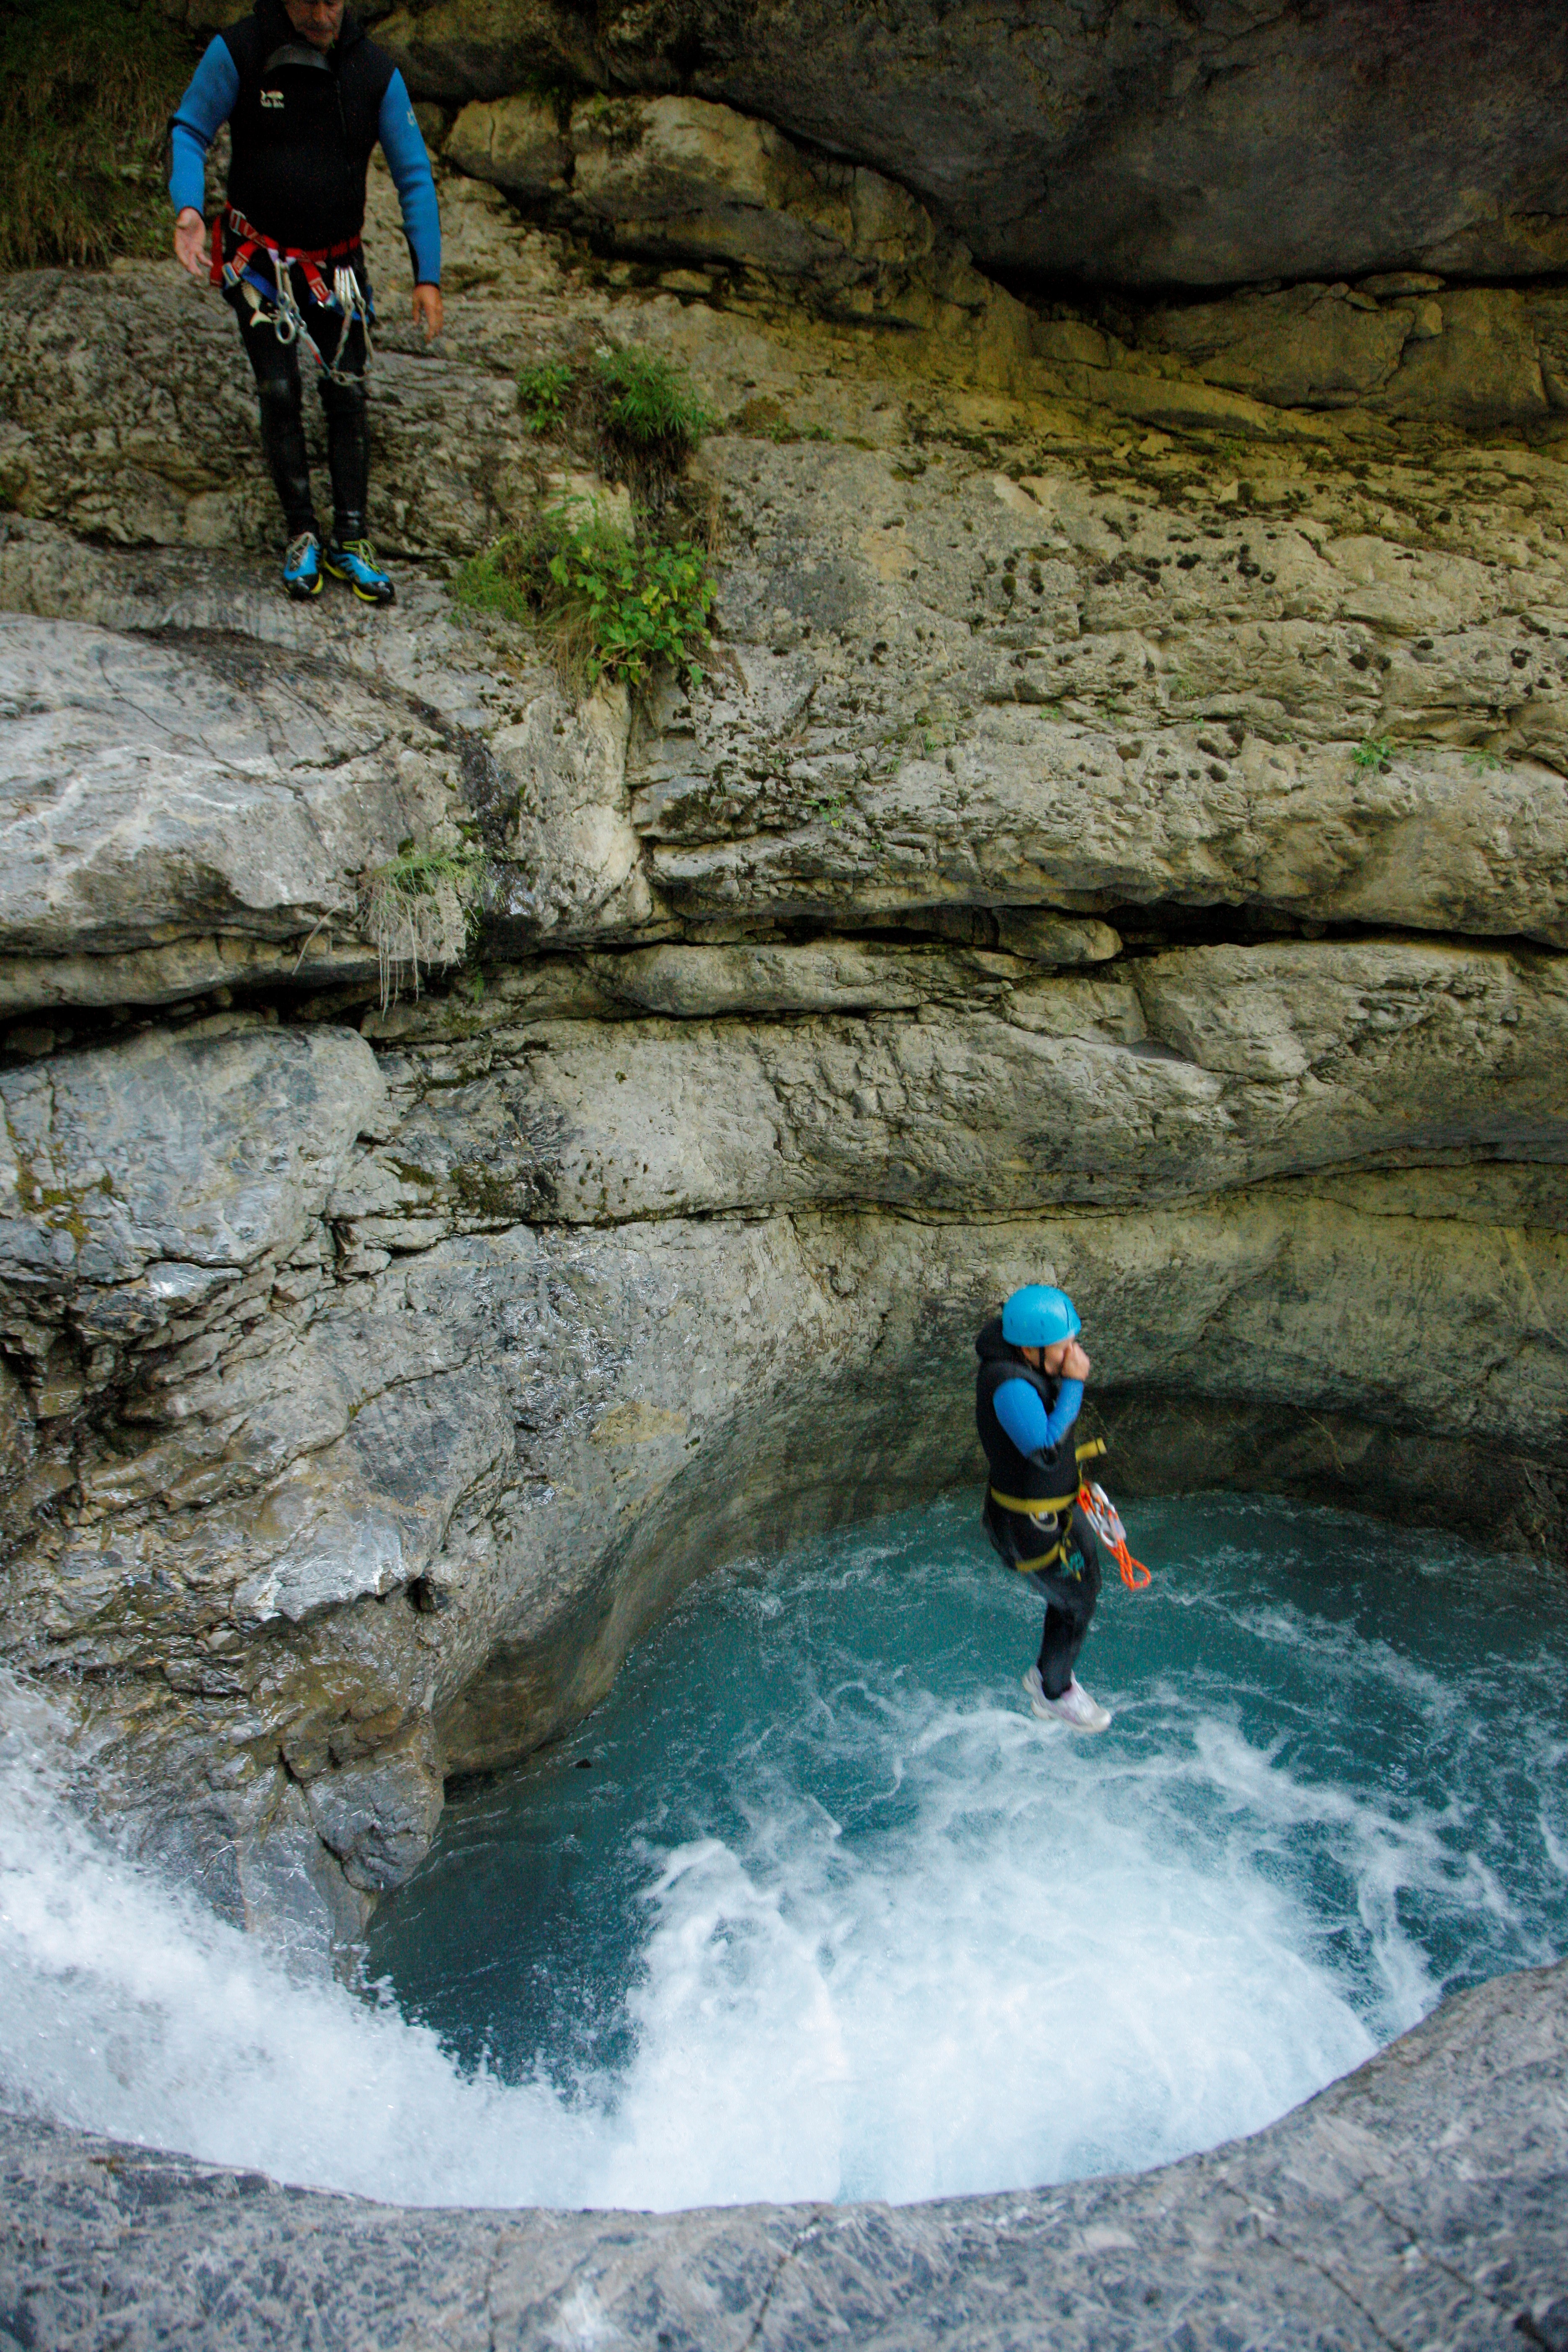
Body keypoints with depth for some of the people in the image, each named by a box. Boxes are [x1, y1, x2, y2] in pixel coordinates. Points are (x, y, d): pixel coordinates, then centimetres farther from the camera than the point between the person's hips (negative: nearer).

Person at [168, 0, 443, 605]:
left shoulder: (375, 71, -8)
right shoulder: (238, 52, -14)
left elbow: (414, 176, -4)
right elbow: (189, 130, -6)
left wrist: (428, 276, -11)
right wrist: (188, 206, -25)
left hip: (336, 265, 2)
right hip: (258, 258, -2)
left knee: (347, 396, -3)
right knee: (279, 392, -8)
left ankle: (351, 543, 5)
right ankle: (302, 537, 3)